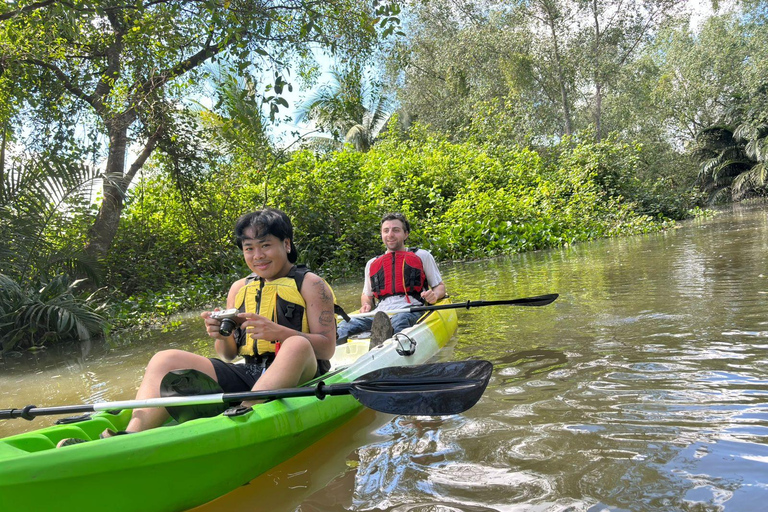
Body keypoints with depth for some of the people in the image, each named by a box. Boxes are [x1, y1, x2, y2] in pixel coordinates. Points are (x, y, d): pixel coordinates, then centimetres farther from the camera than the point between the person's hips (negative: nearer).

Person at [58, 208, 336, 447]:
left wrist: (278, 332, -23)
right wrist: (221, 337, -8)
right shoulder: (238, 289, 17)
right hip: (247, 377, 5)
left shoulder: (310, 285, 2)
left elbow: (327, 348, -8)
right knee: (165, 360, -10)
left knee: (298, 346, -38)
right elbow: (229, 355, 16)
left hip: (298, 380, -5)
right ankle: (131, 437, -34)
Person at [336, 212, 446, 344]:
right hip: (380, 313, 3)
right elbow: (367, 295, 36)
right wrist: (366, 305, 10)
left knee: (399, 320, -43)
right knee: (345, 326, -31)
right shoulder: (372, 264, 28)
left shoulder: (422, 256, 19)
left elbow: (440, 286, 20)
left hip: (411, 309, -3)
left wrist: (434, 295, -5)